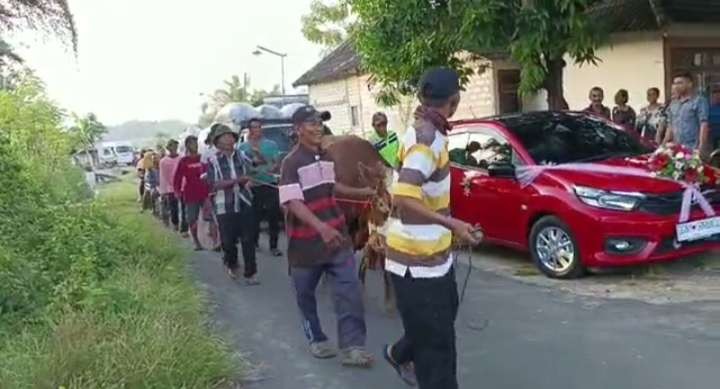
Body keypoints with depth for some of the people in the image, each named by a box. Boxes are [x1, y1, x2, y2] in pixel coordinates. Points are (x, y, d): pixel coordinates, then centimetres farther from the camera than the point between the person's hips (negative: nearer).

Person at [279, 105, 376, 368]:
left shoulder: (327, 157, 7)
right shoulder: (291, 163, -15)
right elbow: (293, 203, -26)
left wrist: (365, 192, 16)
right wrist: (321, 227, -39)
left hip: (337, 236, 5)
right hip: (306, 242, -5)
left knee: (350, 291, -4)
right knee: (306, 295, 12)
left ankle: (352, 347, -2)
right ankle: (316, 340, 31)